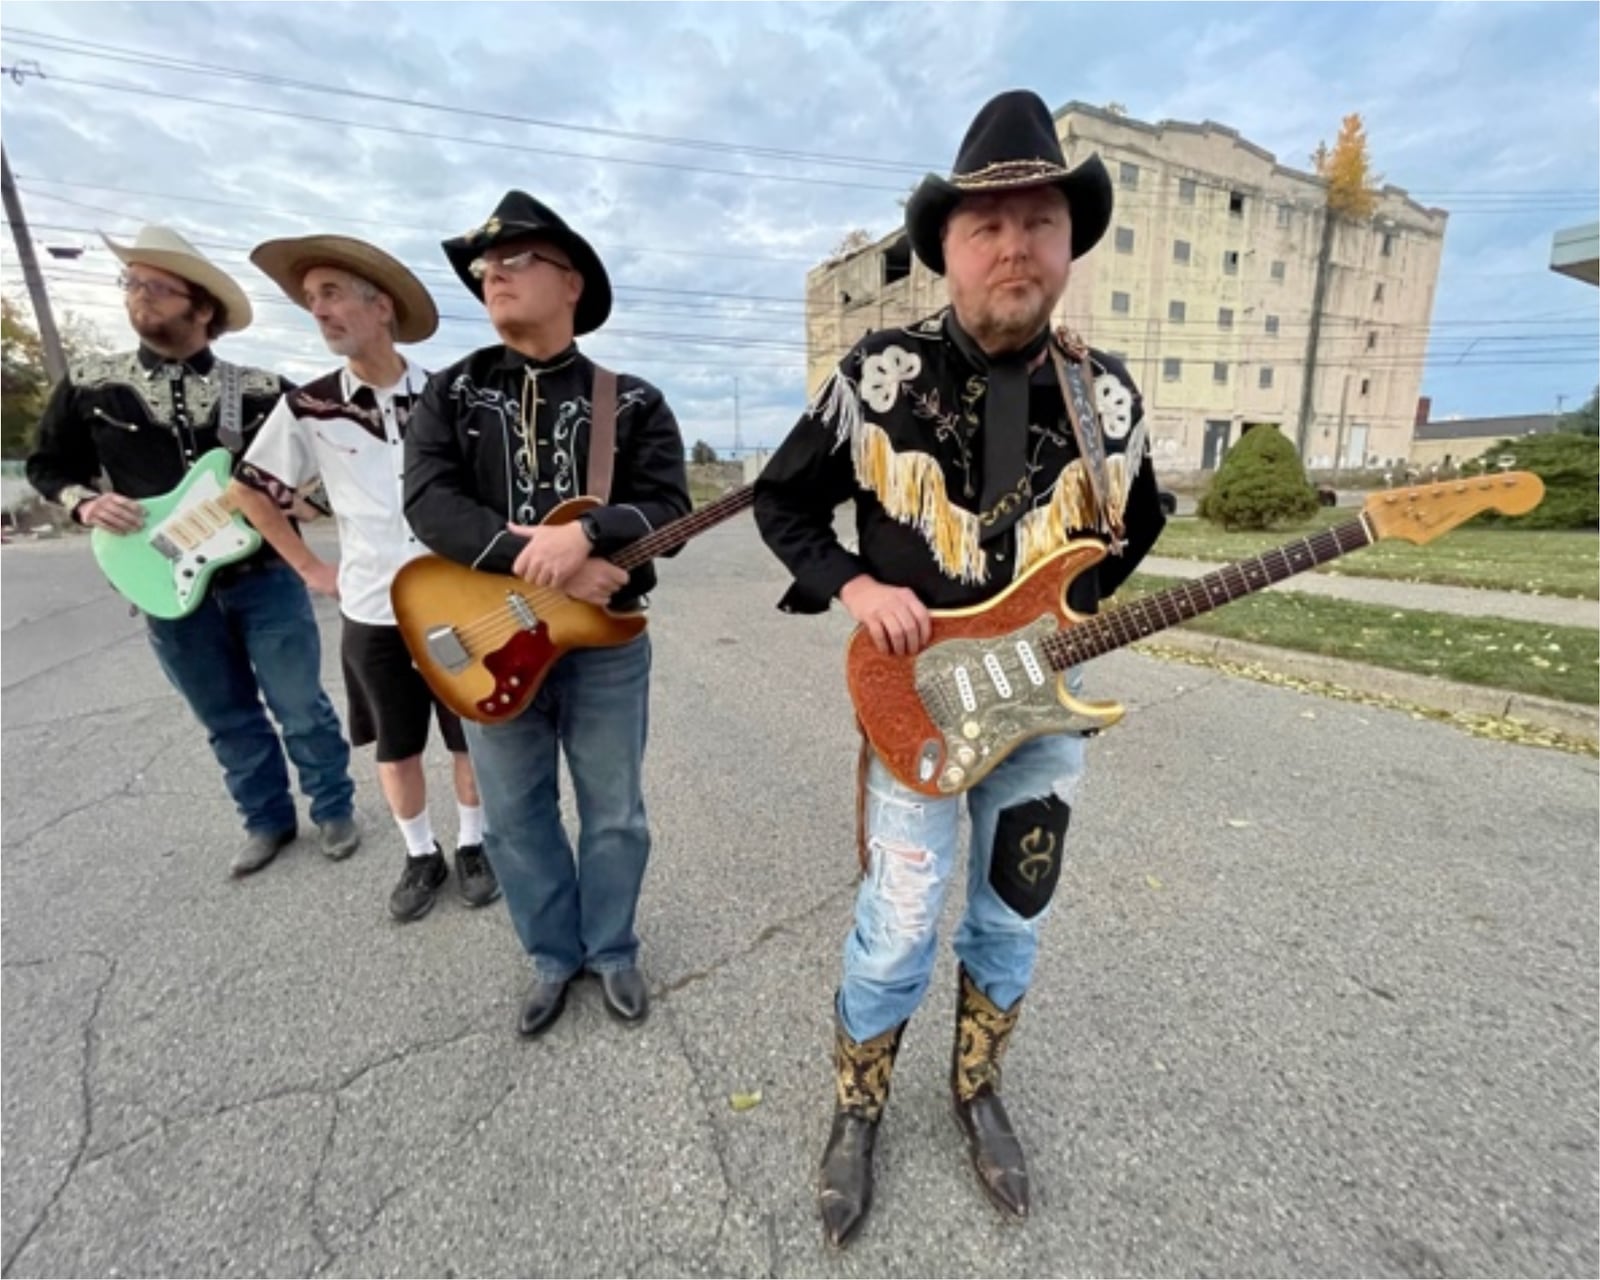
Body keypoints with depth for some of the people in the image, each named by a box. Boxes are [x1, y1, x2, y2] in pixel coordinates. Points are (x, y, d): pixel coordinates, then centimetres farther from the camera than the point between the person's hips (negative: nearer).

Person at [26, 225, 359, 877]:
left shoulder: (261, 390, -2)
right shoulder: (87, 383, 4)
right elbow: (48, 463, 14)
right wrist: (86, 501, -5)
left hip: (264, 577, -2)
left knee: (302, 708, 5)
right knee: (228, 720, 13)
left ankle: (334, 809, 23)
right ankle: (268, 819, 31)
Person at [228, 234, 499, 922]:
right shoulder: (308, 407, -2)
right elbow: (249, 491, 10)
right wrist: (311, 567, 5)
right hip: (371, 615, 1)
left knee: (472, 739, 9)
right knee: (396, 749, 12)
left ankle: (472, 845, 31)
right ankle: (421, 857, 32)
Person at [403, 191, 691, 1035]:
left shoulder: (631, 401, 2)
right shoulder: (451, 393, 7)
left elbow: (669, 508, -9)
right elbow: (428, 501, -8)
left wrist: (583, 534, -28)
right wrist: (535, 561, -22)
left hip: (607, 643, -1)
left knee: (615, 814, 11)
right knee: (513, 819, 13)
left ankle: (613, 951, 35)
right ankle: (553, 955, 36)